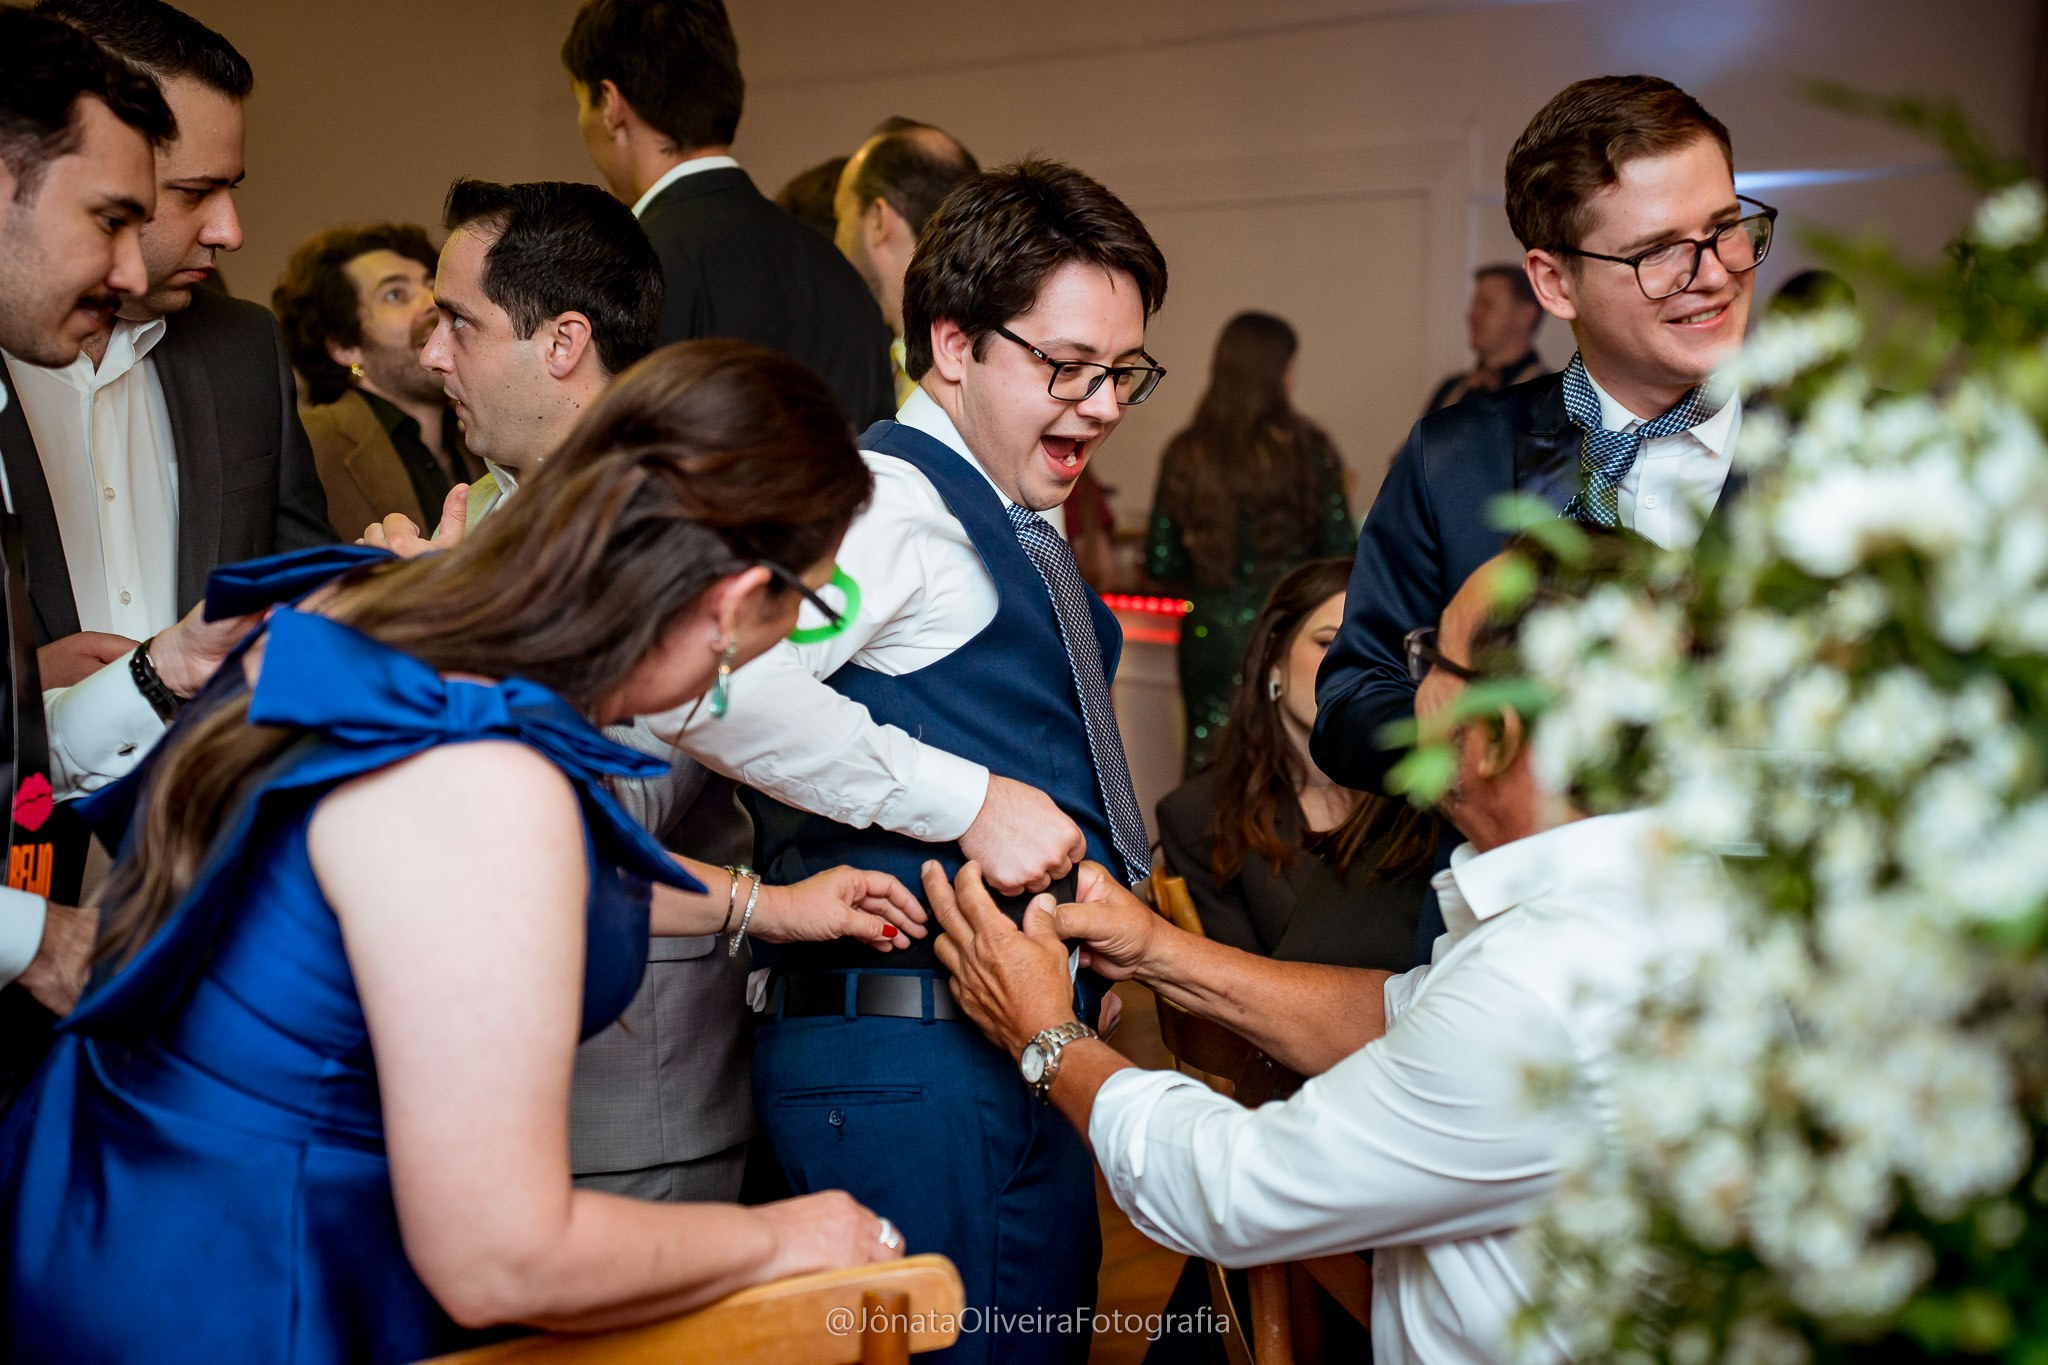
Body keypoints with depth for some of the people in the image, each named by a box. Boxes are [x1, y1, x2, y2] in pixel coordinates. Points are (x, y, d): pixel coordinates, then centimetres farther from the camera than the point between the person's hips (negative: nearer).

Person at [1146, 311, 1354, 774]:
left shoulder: (1185, 454, -2)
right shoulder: (1308, 448, -6)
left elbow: (1161, 565, 1)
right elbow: (1342, 549, -4)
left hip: (1210, 631, 2)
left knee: (1208, 760, 8)